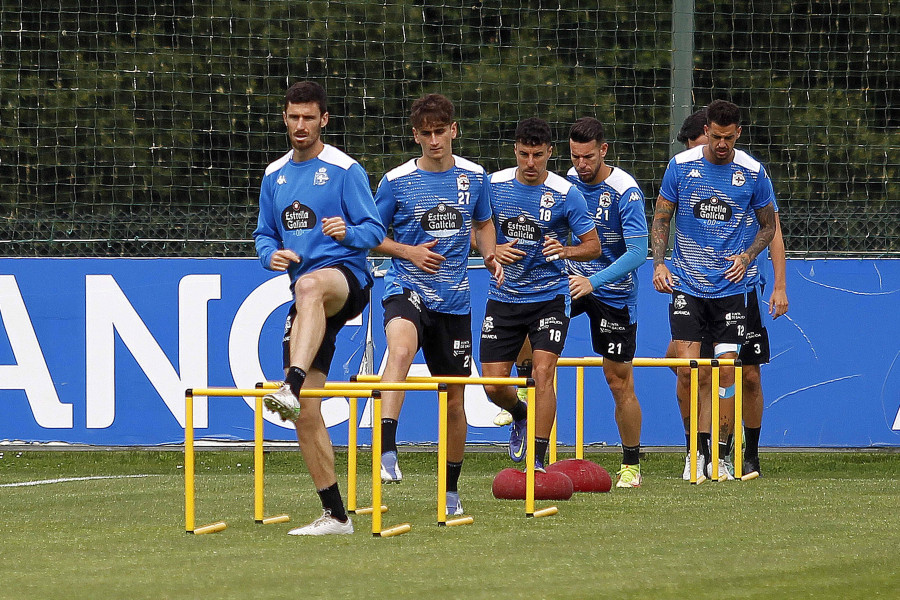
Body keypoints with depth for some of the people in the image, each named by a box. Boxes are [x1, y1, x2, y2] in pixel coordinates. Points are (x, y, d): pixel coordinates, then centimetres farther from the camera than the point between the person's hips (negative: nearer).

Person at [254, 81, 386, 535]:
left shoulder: (345, 170, 0)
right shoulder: (274, 177, 17)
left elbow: (374, 231, -2)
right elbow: (264, 234, 23)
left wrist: (348, 232, -25)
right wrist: (271, 254, -1)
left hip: (346, 278, -6)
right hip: (305, 299, 6)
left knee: (310, 285, -45)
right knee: (306, 415, -1)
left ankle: (292, 387, -62)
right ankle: (334, 515, 5)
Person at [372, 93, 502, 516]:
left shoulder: (474, 177, 6)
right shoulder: (397, 181, -3)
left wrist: (490, 255, 1)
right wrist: (409, 252, -11)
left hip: (454, 298, 4)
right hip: (407, 289, -4)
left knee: (454, 399, 10)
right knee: (401, 350, -37)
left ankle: (451, 489, 27)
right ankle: (387, 454, -45)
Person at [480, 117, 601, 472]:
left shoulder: (566, 194, -9)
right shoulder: (495, 185, -2)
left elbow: (593, 246, -5)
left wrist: (566, 251, -26)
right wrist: (492, 250, -13)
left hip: (549, 297, -3)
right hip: (503, 297, 3)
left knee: (543, 373, -18)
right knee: (493, 384, 1)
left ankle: (538, 460, -12)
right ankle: (520, 415, 36)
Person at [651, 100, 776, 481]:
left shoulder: (753, 173, -1)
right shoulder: (681, 166, -1)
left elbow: (768, 224, 12)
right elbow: (661, 218, 8)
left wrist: (746, 256, -5)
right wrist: (659, 264, -6)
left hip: (730, 287, 0)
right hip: (686, 286, 0)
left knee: (726, 373, -4)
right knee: (688, 370, -8)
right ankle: (697, 448, 8)